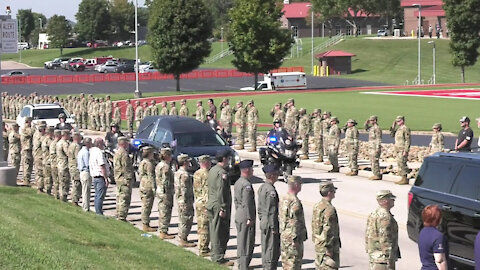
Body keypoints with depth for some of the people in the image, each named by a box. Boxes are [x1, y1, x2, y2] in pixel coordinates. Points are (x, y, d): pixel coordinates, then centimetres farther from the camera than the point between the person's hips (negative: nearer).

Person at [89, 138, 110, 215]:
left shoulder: (92, 152, 13)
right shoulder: (99, 153, -16)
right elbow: (102, 166, -20)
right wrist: (106, 178, -17)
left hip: (94, 177, 9)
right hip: (101, 177, -9)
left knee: (97, 196, 14)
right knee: (100, 197, -8)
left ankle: (97, 213, 19)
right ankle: (99, 214, -8)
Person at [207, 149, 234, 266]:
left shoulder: (212, 170, 13)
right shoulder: (222, 173, -17)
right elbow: (221, 192, -21)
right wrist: (223, 209, -20)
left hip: (211, 205, 10)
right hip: (219, 206, -10)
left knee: (214, 232, 15)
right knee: (221, 233, -5)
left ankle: (215, 255, 22)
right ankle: (219, 258, -3)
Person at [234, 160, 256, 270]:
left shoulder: (238, 183, 11)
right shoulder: (246, 185, -20)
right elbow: (247, 203, -22)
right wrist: (250, 218, -18)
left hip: (239, 216, 10)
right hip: (246, 217, -10)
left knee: (241, 242, 17)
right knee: (247, 243, -4)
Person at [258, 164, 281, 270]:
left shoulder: (262, 187, 8)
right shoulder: (271, 190, -20)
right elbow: (271, 210, -21)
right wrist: (274, 227, -17)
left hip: (264, 223, 10)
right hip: (270, 223, -9)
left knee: (266, 248, 17)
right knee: (272, 249, -2)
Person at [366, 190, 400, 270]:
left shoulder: (373, 215, 12)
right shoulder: (385, 217, -19)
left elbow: (367, 236, 17)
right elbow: (385, 240, -23)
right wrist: (390, 262, -21)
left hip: (373, 256, 10)